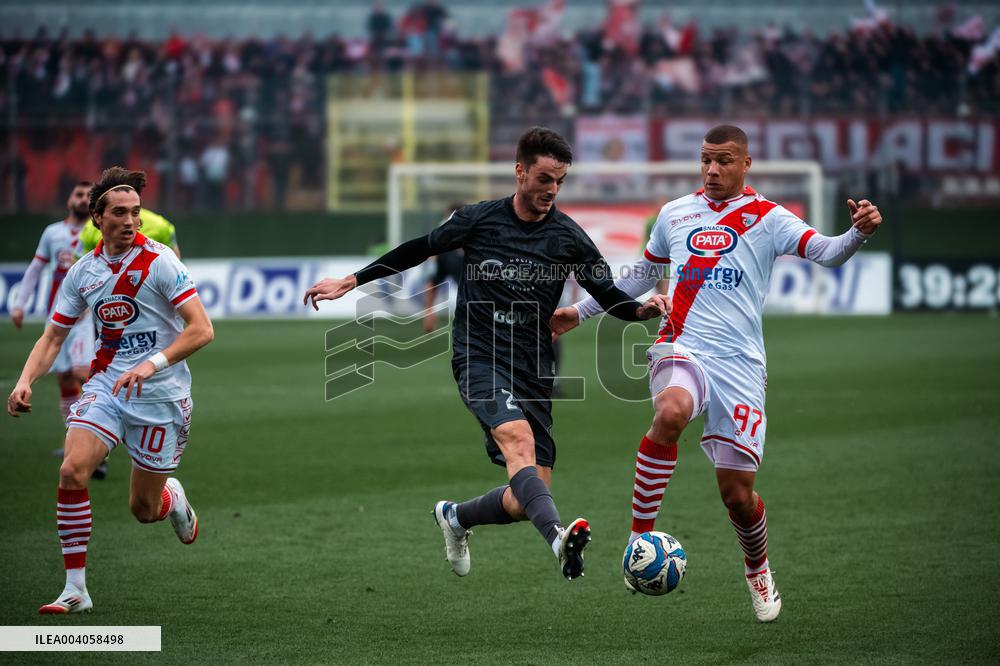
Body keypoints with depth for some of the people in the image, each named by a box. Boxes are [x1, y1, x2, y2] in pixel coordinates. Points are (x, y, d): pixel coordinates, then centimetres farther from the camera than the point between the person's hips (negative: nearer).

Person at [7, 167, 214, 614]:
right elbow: (53, 337, 10)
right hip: (106, 384, 3)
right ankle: (75, 589, -12)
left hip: (160, 394, -3)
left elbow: (201, 330, -17)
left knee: (143, 510, 2)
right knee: (72, 471, -21)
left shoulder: (159, 261, -12)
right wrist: (25, 381, -8)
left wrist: (153, 364, -30)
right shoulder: (83, 271, 3)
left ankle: (174, 497, 42)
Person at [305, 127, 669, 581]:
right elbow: (420, 250, 15)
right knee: (518, 438, -33)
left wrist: (644, 309, -17)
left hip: (533, 369, 3)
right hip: (479, 357, -3)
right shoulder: (479, 219, 0)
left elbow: (611, 300, 5)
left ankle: (454, 517, 31)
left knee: (529, 499, -1)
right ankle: (559, 539, -55)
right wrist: (350, 282, 16)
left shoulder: (568, 238, 1)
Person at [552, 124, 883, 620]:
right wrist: (581, 312, 30)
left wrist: (858, 232, -33)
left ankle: (757, 570, 32)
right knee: (671, 412, -36)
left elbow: (827, 253, -12)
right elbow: (640, 276, 29)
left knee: (737, 491, 0)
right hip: (681, 351, 1)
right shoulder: (674, 215, 13)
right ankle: (641, 534, -27)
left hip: (739, 365, -1)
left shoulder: (766, 218, 2)